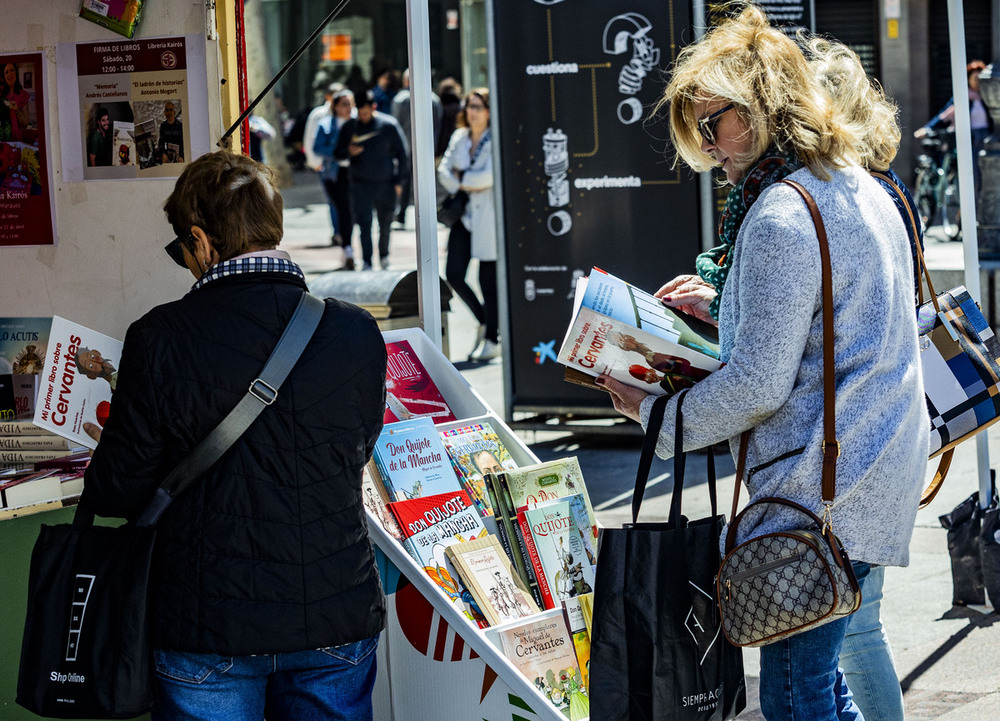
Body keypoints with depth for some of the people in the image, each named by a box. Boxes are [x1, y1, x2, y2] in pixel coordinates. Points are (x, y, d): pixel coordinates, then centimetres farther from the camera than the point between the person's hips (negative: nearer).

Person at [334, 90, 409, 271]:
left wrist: (398, 181, -1)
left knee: (385, 224, 10)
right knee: (364, 223, -9)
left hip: (385, 185, -1)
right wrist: (349, 152, -14)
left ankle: (384, 256, 31)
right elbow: (338, 154, 10)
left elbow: (402, 154, 3)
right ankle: (366, 263, -8)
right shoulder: (350, 127, 3)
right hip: (360, 185, 1)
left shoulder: (389, 125, -3)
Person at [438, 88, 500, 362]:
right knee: (454, 274, -1)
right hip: (465, 214, 6)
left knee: (488, 278, -1)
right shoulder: (459, 138, 11)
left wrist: (463, 178, -6)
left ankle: (491, 339, 12)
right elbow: (444, 170, 7)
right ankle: (485, 321, 22)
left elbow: (490, 175, -19)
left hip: (489, 214, -6)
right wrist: (466, 187, -10)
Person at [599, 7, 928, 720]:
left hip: (817, 491, -10)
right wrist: (722, 305, 21)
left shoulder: (780, 218, -18)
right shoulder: (861, 188, 12)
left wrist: (655, 413, -4)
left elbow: (758, 386, -18)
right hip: (882, 469, 10)